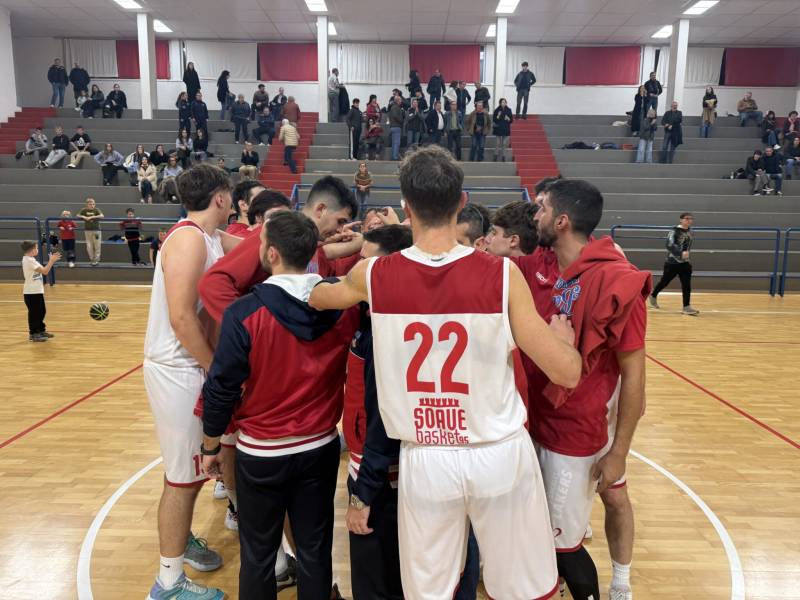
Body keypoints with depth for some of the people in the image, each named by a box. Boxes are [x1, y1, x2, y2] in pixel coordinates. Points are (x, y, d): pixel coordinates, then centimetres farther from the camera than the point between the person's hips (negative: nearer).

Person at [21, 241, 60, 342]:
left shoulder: (29, 259, 12)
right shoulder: (29, 260, -19)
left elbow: (42, 269, 13)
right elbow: (44, 271, -22)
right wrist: (52, 261, -16)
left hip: (37, 291, 10)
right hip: (32, 292, -10)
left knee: (41, 311, 18)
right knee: (34, 313, -1)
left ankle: (41, 330, 30)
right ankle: (33, 334, 9)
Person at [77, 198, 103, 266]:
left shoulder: (96, 210, -7)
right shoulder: (84, 210, 0)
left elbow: (102, 216, -23)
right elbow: (78, 215, 3)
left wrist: (91, 217, -28)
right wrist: (84, 217, -16)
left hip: (96, 230, -2)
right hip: (87, 230, 2)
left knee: (97, 245, 2)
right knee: (89, 246, 5)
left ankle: (96, 259, 15)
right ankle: (92, 259, 19)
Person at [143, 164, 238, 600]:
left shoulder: (214, 238, 9)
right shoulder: (189, 238, -19)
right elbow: (181, 317, -25)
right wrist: (215, 367, -16)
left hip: (191, 367, 10)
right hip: (178, 371, -9)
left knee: (193, 468, 23)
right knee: (183, 476, 2)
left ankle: (180, 541, 43)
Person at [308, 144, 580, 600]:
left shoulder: (374, 275, -9)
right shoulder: (502, 274, -14)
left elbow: (316, 297, 15)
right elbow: (567, 373, -10)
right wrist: (563, 336, 12)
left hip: (424, 459, 1)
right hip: (500, 454, -1)